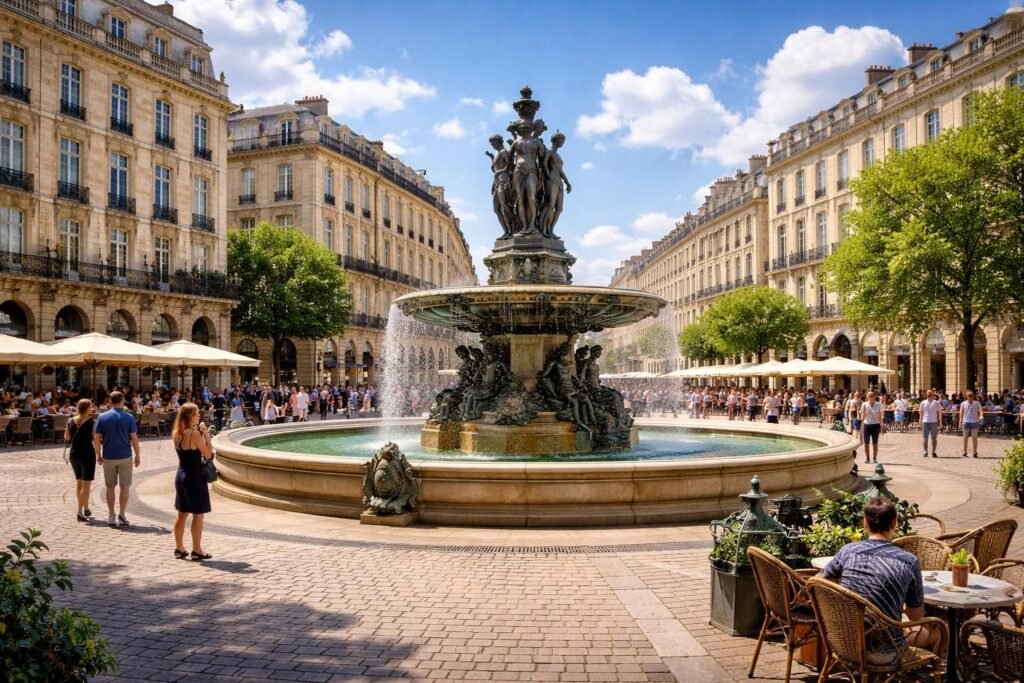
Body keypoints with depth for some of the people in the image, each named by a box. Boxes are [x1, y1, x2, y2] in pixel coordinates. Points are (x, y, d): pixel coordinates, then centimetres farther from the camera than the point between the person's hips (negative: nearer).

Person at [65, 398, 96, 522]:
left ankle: (85, 509, 29)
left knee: (79, 482, 19)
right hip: (87, 454, -6)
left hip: (74, 454, 6)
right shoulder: (92, 422, -13)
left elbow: (66, 438, 10)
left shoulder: (71, 421, 2)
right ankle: (80, 512, -8)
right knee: (86, 484, -2)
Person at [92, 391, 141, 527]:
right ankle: (121, 515, 2)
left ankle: (111, 517, 12)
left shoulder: (102, 417, -1)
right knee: (124, 486, 6)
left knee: (110, 487, 10)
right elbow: (134, 438, -7)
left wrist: (98, 455, 8)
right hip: (125, 456, -2)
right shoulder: (129, 417, -6)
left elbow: (96, 438, -2)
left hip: (108, 457, 2)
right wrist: (138, 455, 2)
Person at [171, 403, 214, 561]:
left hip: (181, 476, 8)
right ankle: (196, 551, 5)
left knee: (182, 514, 15)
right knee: (198, 514, 1)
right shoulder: (195, 434, -18)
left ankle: (179, 549, 21)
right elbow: (208, 455, -15)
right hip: (194, 477, -8)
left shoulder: (176, 433, 6)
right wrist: (206, 434, -10)